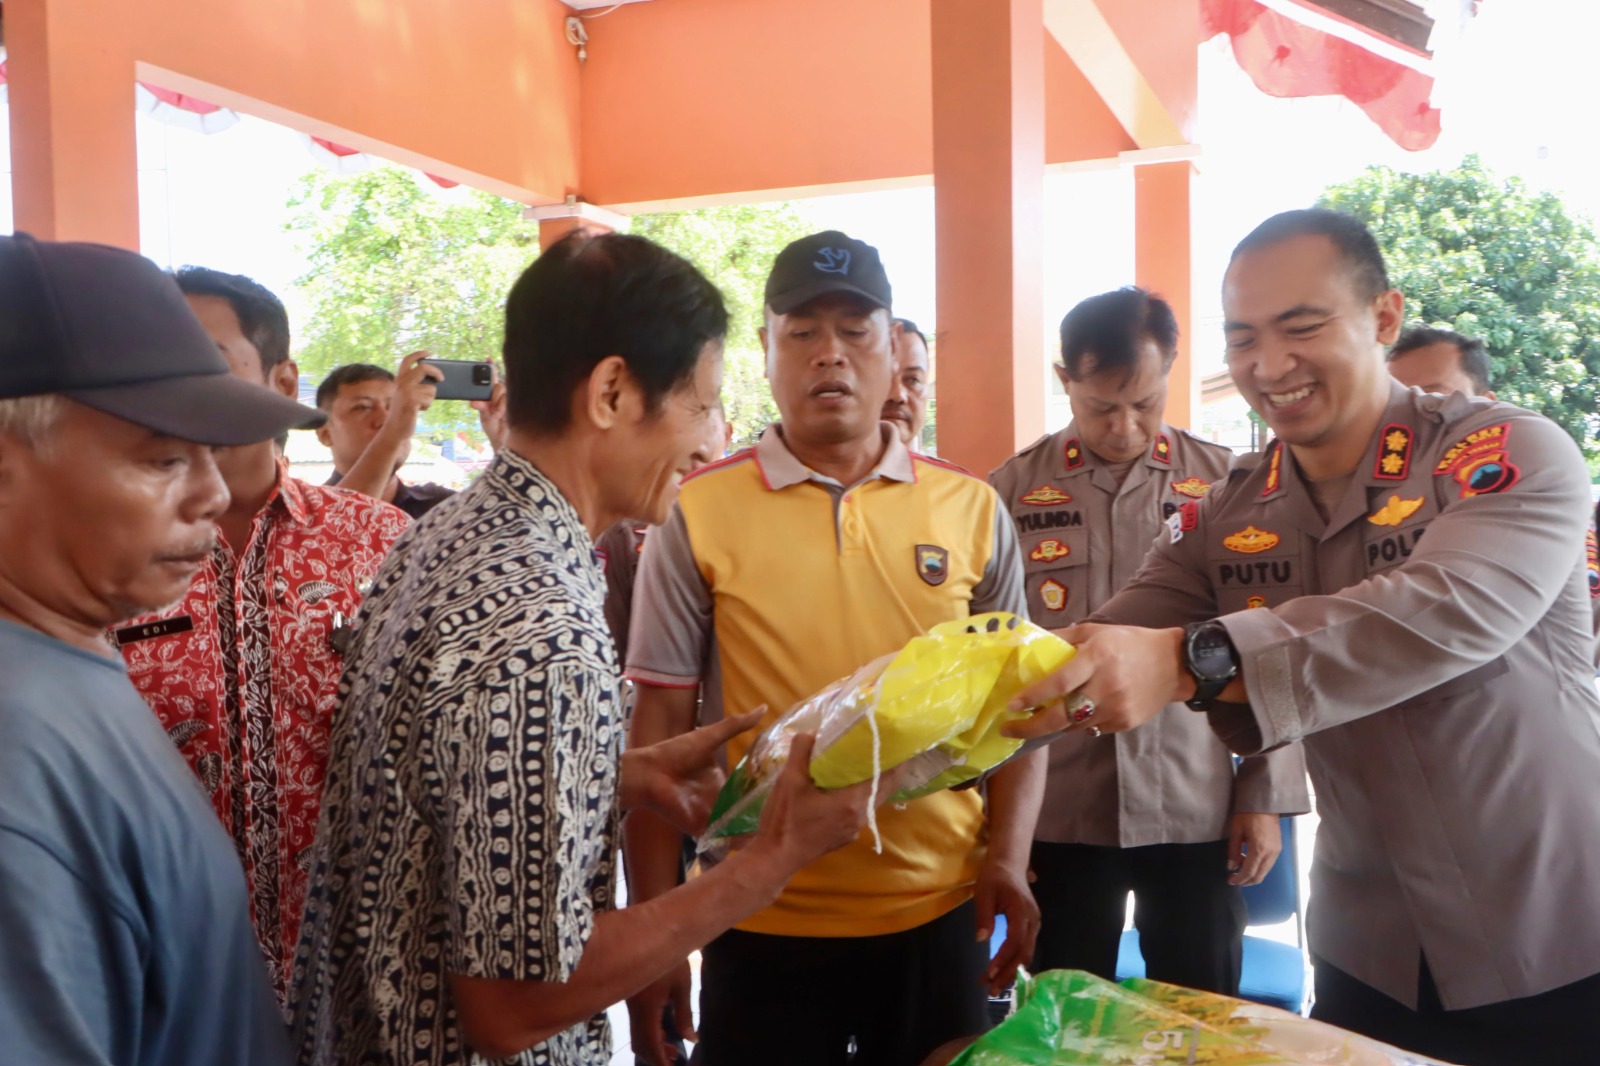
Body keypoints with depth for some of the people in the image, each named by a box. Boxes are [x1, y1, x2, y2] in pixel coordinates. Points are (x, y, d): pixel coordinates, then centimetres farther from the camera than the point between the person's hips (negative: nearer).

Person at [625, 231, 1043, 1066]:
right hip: (763, 924, -2)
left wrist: (1008, 856, -5)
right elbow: (660, 726, -4)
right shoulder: (699, 512, -7)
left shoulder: (972, 508, -1)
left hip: (941, 913, 2)